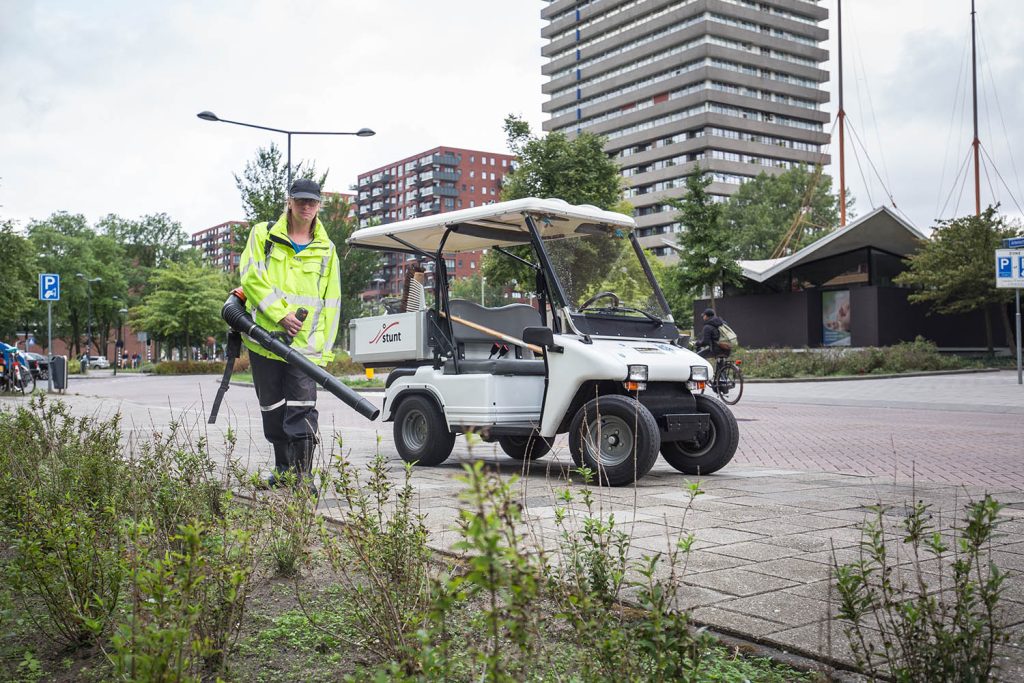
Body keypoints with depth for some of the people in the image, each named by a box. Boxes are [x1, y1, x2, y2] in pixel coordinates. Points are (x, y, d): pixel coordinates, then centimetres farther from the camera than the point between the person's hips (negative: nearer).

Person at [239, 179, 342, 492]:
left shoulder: (326, 250, 12)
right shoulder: (263, 235, 7)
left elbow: (331, 304, 10)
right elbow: (252, 278, -5)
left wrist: (323, 350, 2)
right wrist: (280, 314, -15)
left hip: (305, 344, 0)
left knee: (302, 411, -12)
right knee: (273, 410, 11)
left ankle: (304, 475, -9)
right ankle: (284, 467, 26)